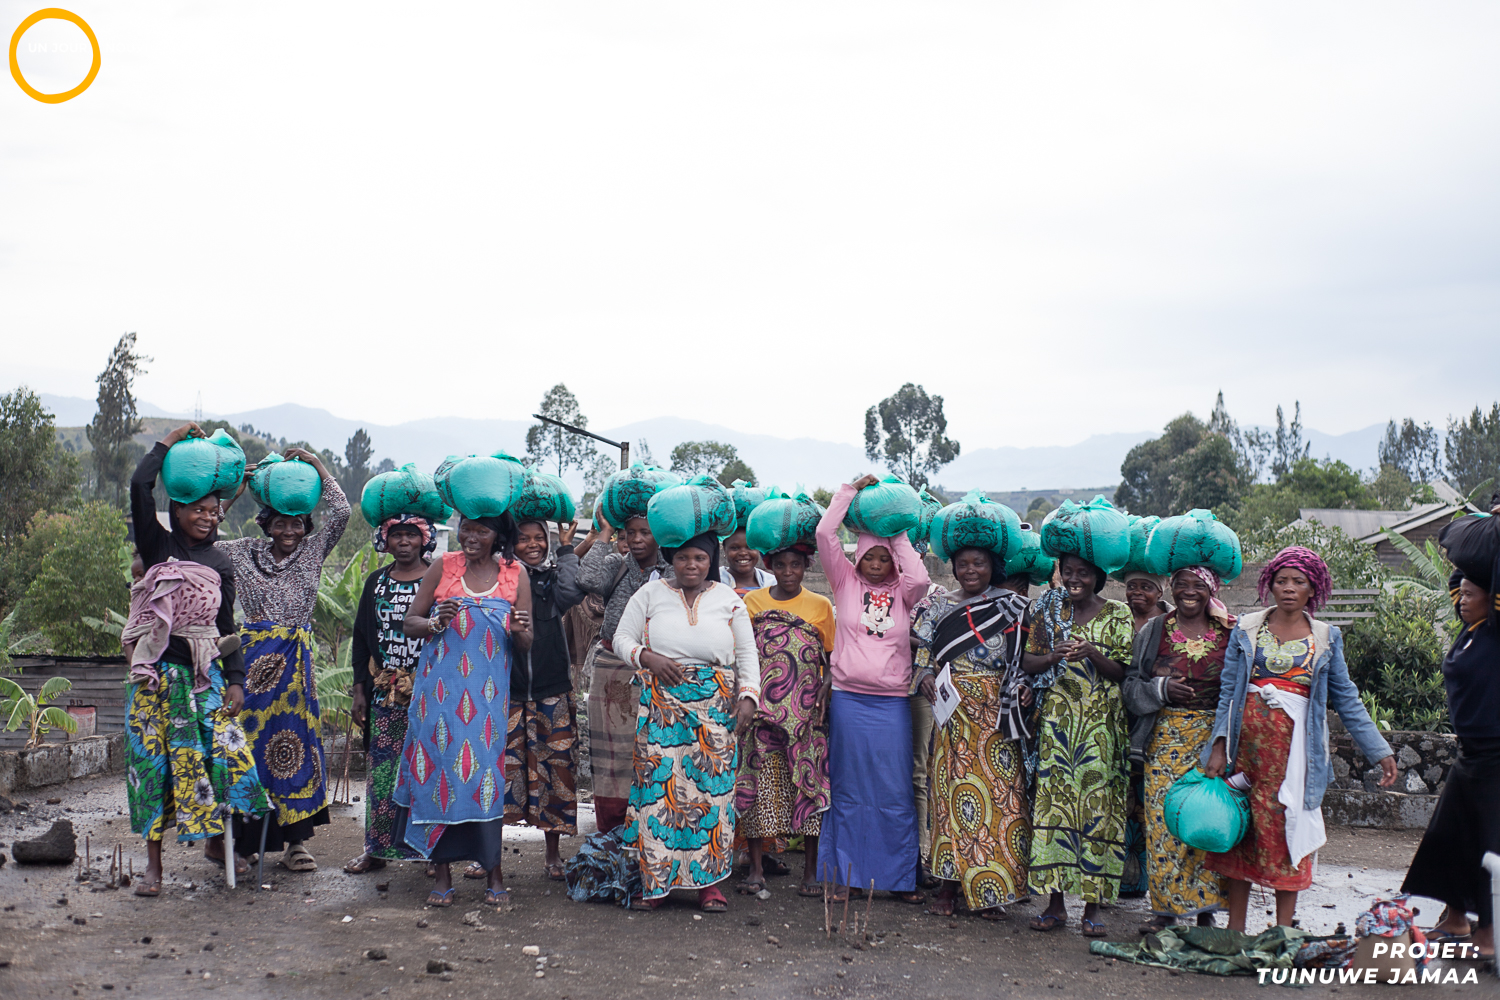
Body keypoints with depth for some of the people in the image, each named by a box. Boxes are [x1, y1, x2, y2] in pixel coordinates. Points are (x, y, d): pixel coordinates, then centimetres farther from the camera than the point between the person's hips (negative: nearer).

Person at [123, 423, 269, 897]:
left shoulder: (220, 565, 9)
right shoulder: (158, 547, 2)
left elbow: (228, 627, 10)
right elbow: (139, 487, -12)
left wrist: (236, 681, 1)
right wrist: (172, 439, -4)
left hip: (205, 675, 2)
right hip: (157, 674, -2)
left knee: (223, 751, -4)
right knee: (153, 760, 1)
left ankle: (215, 841, 16)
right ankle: (153, 862, 10)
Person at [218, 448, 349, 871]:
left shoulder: (313, 550, 8)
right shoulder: (246, 552, 8)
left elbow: (341, 513, 0)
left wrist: (316, 463, 1)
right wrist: (233, 492, 0)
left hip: (296, 657, 1)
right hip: (255, 654, -1)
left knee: (295, 737, 0)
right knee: (252, 735, 0)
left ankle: (296, 840, 4)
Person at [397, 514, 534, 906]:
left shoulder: (515, 574, 6)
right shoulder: (443, 567, 4)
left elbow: (524, 647, 8)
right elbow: (409, 623, 6)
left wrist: (519, 630, -15)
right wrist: (437, 623, -14)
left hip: (489, 692, 0)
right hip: (441, 689, 0)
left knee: (487, 769, -2)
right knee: (440, 768, -2)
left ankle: (494, 872, 10)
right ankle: (442, 873, 8)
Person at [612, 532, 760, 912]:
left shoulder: (729, 599, 11)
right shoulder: (650, 594, 9)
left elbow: (747, 653, 11)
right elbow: (622, 638, 9)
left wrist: (748, 695, -2)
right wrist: (647, 658, -10)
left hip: (716, 705, 1)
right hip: (661, 702, -1)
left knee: (712, 785, -4)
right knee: (659, 782, -6)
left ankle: (709, 880, 3)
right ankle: (655, 879, 3)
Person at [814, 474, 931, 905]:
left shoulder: (902, 592, 8)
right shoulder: (846, 582, 7)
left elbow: (921, 578, -14)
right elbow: (824, 534, -2)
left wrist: (898, 535, -3)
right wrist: (851, 489, 1)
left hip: (892, 703, 1)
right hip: (847, 699, 0)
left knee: (896, 795, 3)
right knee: (847, 791, 6)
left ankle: (902, 877, 12)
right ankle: (843, 875, 13)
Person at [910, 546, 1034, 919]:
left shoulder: (1013, 606, 8)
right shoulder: (938, 605, 11)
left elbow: (1026, 656, 10)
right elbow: (922, 651, 11)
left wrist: (1023, 685, -7)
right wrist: (925, 675, -8)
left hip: (997, 711, -1)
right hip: (954, 711, 1)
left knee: (999, 792, -4)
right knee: (951, 786, -2)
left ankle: (989, 889, 5)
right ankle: (950, 884, 7)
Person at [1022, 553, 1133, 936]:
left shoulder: (1117, 614, 4)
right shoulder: (1049, 610, 11)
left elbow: (1122, 673, 0)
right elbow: (1027, 661, 8)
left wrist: (1092, 654, -17)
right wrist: (1056, 656, -11)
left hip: (1101, 721, -2)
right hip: (1057, 716, 2)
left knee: (1096, 800, -4)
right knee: (1054, 796, -2)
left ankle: (1093, 906, 5)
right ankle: (1055, 902, 6)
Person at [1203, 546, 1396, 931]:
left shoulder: (1326, 638, 8)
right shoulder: (1246, 629, 8)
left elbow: (1347, 698, 9)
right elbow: (1228, 690, 7)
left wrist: (1380, 751, 5)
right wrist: (1219, 746, -1)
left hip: (1294, 742, -1)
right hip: (1246, 739, 1)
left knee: (1288, 829, -2)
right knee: (1239, 829, 3)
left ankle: (1283, 932, 8)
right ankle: (1235, 926, 14)